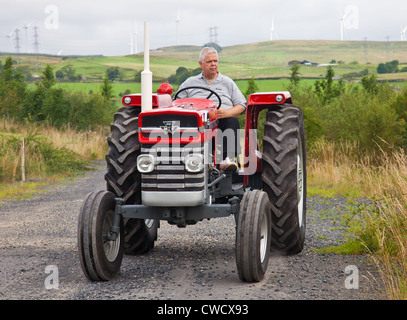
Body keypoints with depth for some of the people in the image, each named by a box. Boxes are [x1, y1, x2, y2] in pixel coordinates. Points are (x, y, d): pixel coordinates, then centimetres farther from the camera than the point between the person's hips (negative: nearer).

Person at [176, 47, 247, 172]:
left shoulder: (228, 82, 22)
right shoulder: (189, 83, 23)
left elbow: (241, 105, 13)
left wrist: (226, 113, -8)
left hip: (222, 121, 0)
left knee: (232, 121, -34)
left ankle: (227, 159, -46)